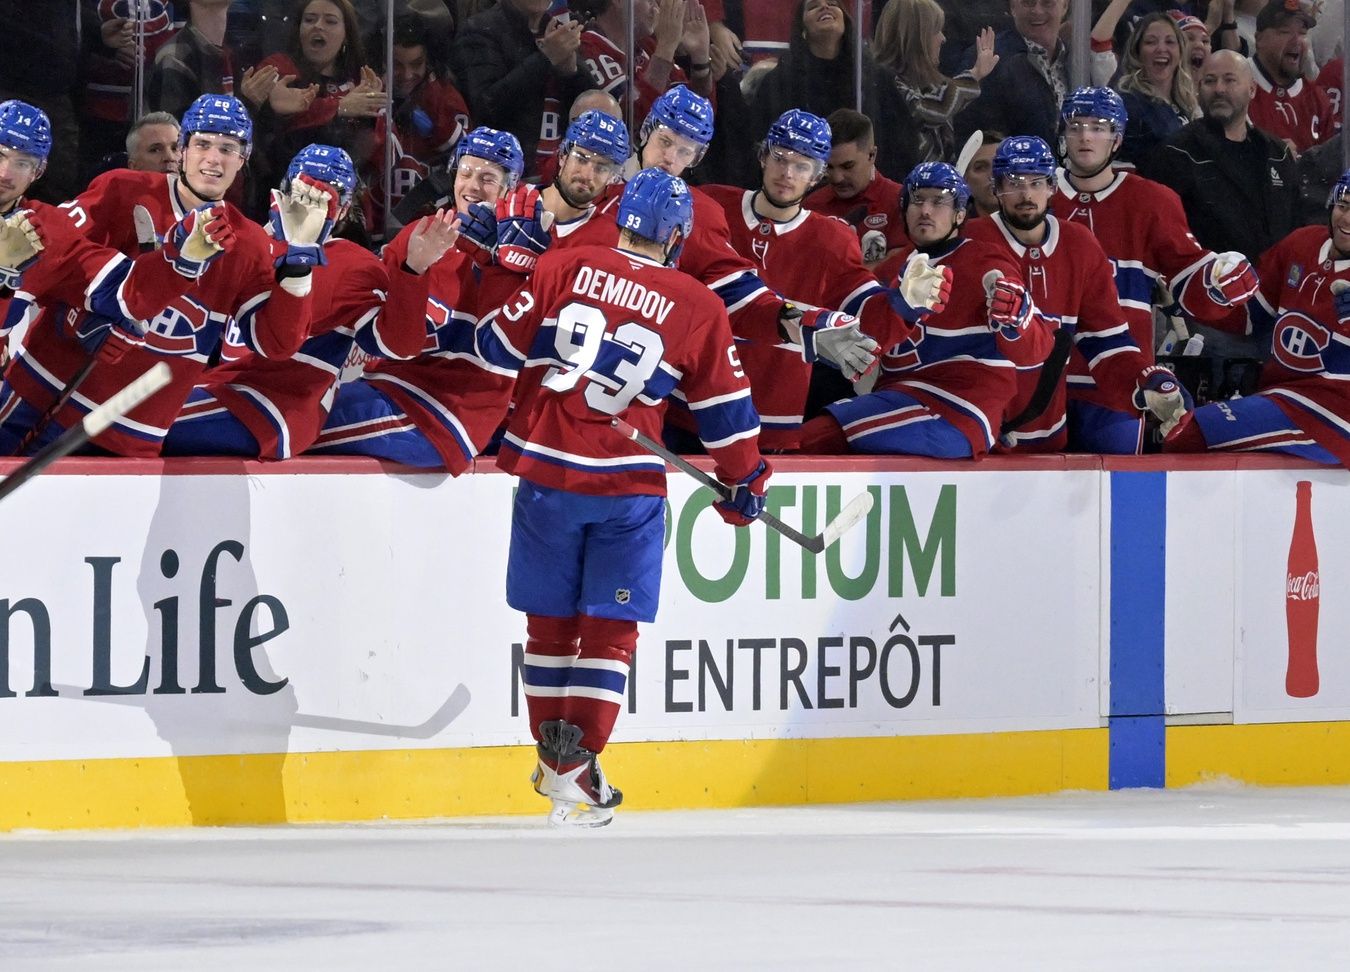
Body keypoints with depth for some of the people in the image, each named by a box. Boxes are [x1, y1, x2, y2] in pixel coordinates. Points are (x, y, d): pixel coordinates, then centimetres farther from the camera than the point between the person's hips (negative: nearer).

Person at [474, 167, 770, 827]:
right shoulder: (698, 308, -1)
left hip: (545, 472, 2)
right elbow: (725, 406, 6)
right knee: (608, 629, 4)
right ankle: (573, 772, -3)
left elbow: (500, 345, 3)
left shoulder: (563, 269, -1)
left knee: (549, 621, 13)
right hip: (628, 487, -2)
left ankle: (554, 757, 20)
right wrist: (744, 481, 20)